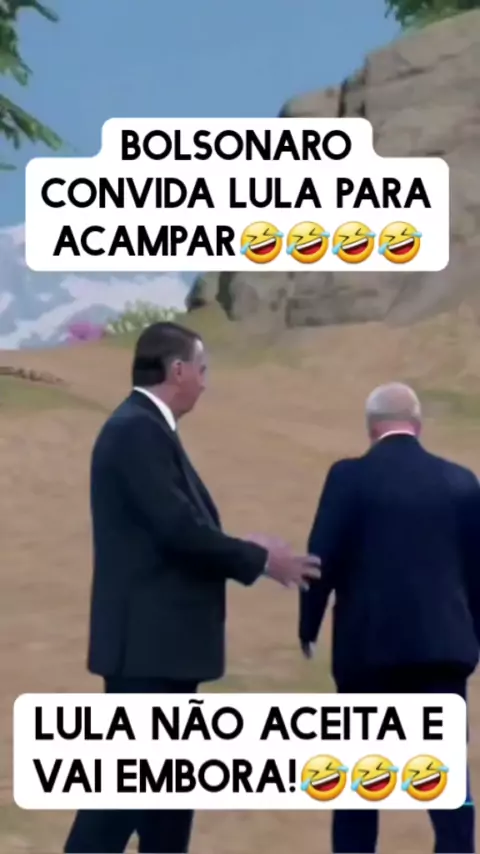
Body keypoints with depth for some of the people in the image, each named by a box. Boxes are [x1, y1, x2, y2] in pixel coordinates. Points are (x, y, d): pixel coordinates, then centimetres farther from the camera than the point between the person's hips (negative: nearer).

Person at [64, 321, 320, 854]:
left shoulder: (148, 429, 15)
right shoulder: (137, 429, -16)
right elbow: (178, 529, -22)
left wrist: (249, 553, 10)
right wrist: (260, 560, -11)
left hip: (163, 638, 11)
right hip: (147, 640, -11)